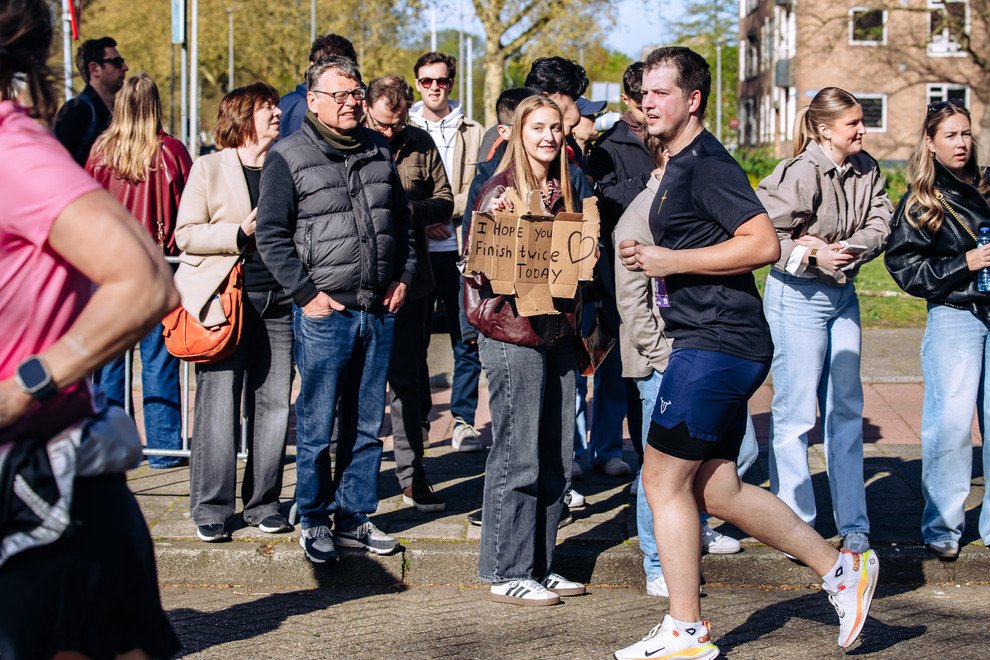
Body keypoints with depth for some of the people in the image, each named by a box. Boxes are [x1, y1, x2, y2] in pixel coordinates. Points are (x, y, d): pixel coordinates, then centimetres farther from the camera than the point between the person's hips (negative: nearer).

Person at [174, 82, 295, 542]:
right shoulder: (210, 168, 3)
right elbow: (186, 234, -3)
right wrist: (241, 233, -14)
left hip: (279, 300, 4)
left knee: (274, 404, 4)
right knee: (219, 404, -5)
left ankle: (263, 503, 14)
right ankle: (212, 508, 3)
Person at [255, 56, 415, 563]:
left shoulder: (379, 152, 12)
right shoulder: (288, 158, -4)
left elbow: (402, 221, 22)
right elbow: (271, 237, -6)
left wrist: (403, 276, 10)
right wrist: (307, 294, -11)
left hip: (379, 312, 5)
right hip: (324, 313, -5)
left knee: (367, 426, 10)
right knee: (317, 427, 0)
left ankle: (354, 517, 21)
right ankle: (314, 522, 13)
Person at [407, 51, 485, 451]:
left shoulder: (474, 134, 11)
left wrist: (445, 213, -13)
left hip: (461, 248, 0)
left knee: (467, 338, -1)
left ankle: (464, 419, 7)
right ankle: (416, 418, 14)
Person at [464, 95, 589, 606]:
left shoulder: (563, 191, 13)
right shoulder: (501, 190, -8)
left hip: (557, 334, 8)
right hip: (512, 334, -8)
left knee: (556, 458, 10)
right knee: (517, 458, -4)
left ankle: (540, 567, 20)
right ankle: (507, 574, 5)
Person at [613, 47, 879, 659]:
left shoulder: (706, 162, -13)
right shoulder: (679, 164, 19)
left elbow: (764, 244, -23)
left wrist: (673, 261, -19)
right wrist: (650, 256, 16)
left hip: (716, 346, -10)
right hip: (714, 345, 10)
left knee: (664, 478, -4)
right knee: (716, 490, 12)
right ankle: (841, 568, 19)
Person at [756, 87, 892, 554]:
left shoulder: (866, 170, 3)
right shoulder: (800, 174, -18)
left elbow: (880, 225, -3)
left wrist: (842, 250, -19)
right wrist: (812, 257, -23)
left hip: (843, 295, 7)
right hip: (797, 296, -7)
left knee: (846, 410, 11)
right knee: (795, 413, -1)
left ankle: (853, 525, 18)